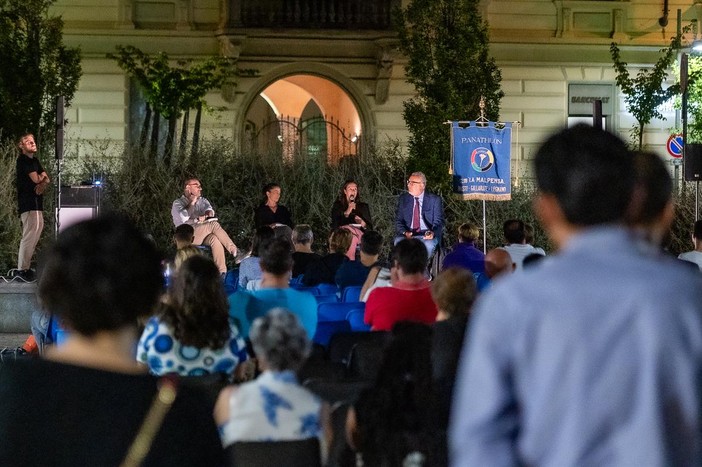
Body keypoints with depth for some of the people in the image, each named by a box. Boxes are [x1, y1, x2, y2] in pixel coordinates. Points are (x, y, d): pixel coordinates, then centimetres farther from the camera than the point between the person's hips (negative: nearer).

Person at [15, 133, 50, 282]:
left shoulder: (34, 160, 18)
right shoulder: (23, 160, -10)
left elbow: (47, 178, 11)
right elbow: (36, 179, -18)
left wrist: (43, 183, -12)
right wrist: (43, 177, 5)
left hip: (36, 201, 9)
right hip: (28, 201, -9)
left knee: (38, 229, 12)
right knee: (30, 234, -12)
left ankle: (25, 265, 19)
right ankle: (22, 269, -10)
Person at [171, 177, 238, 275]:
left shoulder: (202, 200, 27)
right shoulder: (178, 203, 12)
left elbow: (210, 210, 4)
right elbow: (183, 218, -9)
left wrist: (207, 214, -19)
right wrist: (192, 203, 1)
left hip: (203, 234, 4)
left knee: (215, 240, -34)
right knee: (214, 225, -30)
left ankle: (222, 271, -44)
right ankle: (235, 252, -34)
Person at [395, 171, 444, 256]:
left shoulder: (434, 200, 1)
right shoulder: (403, 198, 8)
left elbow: (438, 222, -2)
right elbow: (398, 220, 4)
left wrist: (433, 233, -25)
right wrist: (405, 232, -18)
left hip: (427, 236, -2)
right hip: (407, 234, 2)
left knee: (428, 244, -36)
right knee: (399, 242, -32)